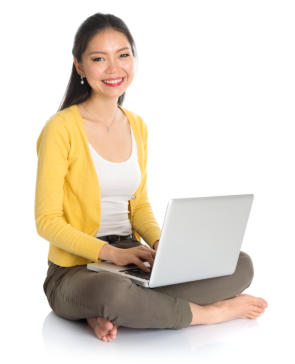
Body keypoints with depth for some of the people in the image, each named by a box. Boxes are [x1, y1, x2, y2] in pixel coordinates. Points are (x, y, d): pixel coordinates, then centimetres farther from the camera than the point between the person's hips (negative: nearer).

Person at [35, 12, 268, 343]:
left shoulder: (137, 127, 9)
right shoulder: (61, 129, -11)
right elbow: (47, 221, -12)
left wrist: (159, 243, -6)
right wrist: (111, 253, -23)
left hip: (131, 264, 7)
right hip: (75, 272, -6)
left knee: (241, 266, -10)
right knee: (112, 291, -42)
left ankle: (110, 314, -19)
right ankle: (206, 312, -13)